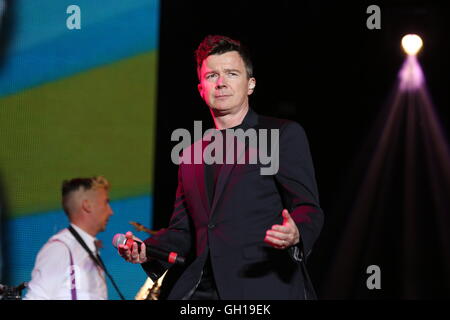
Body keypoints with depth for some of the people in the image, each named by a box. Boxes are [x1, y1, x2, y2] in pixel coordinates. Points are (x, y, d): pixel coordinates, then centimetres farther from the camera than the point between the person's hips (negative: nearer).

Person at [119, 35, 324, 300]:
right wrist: (146, 250, 4)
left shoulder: (284, 135, 4)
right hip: (203, 289, 5)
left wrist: (295, 234, -25)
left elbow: (308, 209, -3)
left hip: (266, 287, -4)